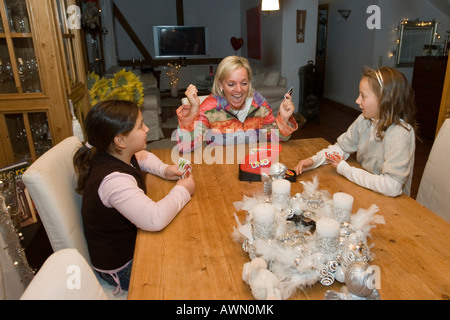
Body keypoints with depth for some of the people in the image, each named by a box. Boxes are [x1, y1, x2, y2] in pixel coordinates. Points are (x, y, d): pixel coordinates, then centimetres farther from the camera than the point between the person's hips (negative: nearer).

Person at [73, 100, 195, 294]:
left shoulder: (118, 155, -4)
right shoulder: (113, 180, -35)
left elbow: (144, 157, 19)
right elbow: (155, 219, -43)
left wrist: (164, 170, -2)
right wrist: (182, 191, -26)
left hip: (130, 239, 9)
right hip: (121, 268, -9)